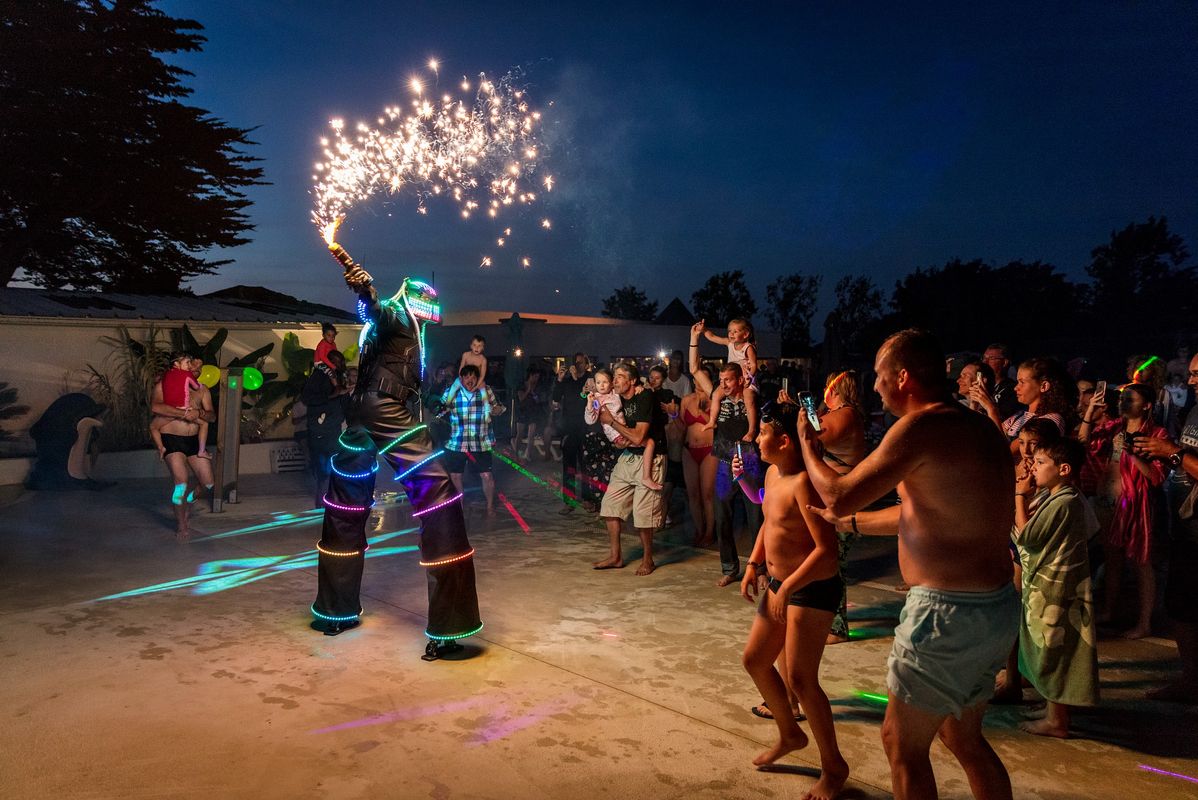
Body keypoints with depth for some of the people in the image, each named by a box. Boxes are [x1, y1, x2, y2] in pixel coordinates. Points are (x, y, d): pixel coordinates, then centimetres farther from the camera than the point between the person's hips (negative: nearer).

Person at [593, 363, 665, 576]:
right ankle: (615, 556, 16)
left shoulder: (645, 398, -16)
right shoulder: (618, 401, 6)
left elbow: (638, 437, -21)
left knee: (642, 512, -7)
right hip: (627, 457, 8)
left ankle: (648, 559, 14)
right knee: (610, 504, 4)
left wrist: (611, 421, -14)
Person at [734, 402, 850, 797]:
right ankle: (789, 734, 39)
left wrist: (787, 587, -24)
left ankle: (833, 766, 17)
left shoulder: (804, 482, -25)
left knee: (801, 680, -6)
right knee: (754, 660, 17)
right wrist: (754, 565, 13)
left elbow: (827, 549, -27)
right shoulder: (773, 473, 4)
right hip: (780, 585, 10)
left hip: (812, 589, -10)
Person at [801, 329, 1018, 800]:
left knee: (902, 743, 10)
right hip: (997, 607, 9)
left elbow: (839, 495, -18)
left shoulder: (921, 427, -18)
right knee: (964, 738, 24)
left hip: (949, 612, -9)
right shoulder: (983, 429, 10)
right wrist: (851, 523, 26)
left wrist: (807, 444, 0)